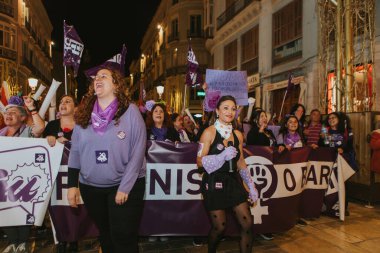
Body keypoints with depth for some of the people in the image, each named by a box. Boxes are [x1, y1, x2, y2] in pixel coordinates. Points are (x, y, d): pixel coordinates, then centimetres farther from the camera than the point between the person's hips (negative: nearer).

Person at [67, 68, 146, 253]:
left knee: (123, 238, 2)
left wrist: (125, 187, -15)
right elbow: (75, 152, 6)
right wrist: (72, 184, 2)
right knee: (104, 235, 19)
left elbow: (138, 152, -13)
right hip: (90, 187, 4)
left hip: (125, 186, -4)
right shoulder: (84, 114, 3)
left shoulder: (130, 111, -9)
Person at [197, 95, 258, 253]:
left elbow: (240, 162, 13)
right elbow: (200, 162, -13)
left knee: (247, 224, 4)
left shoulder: (238, 134, 7)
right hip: (214, 183, -5)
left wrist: (251, 186, 9)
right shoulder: (209, 132, -10)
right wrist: (223, 156, -25)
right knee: (219, 227, 3)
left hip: (233, 181, 5)